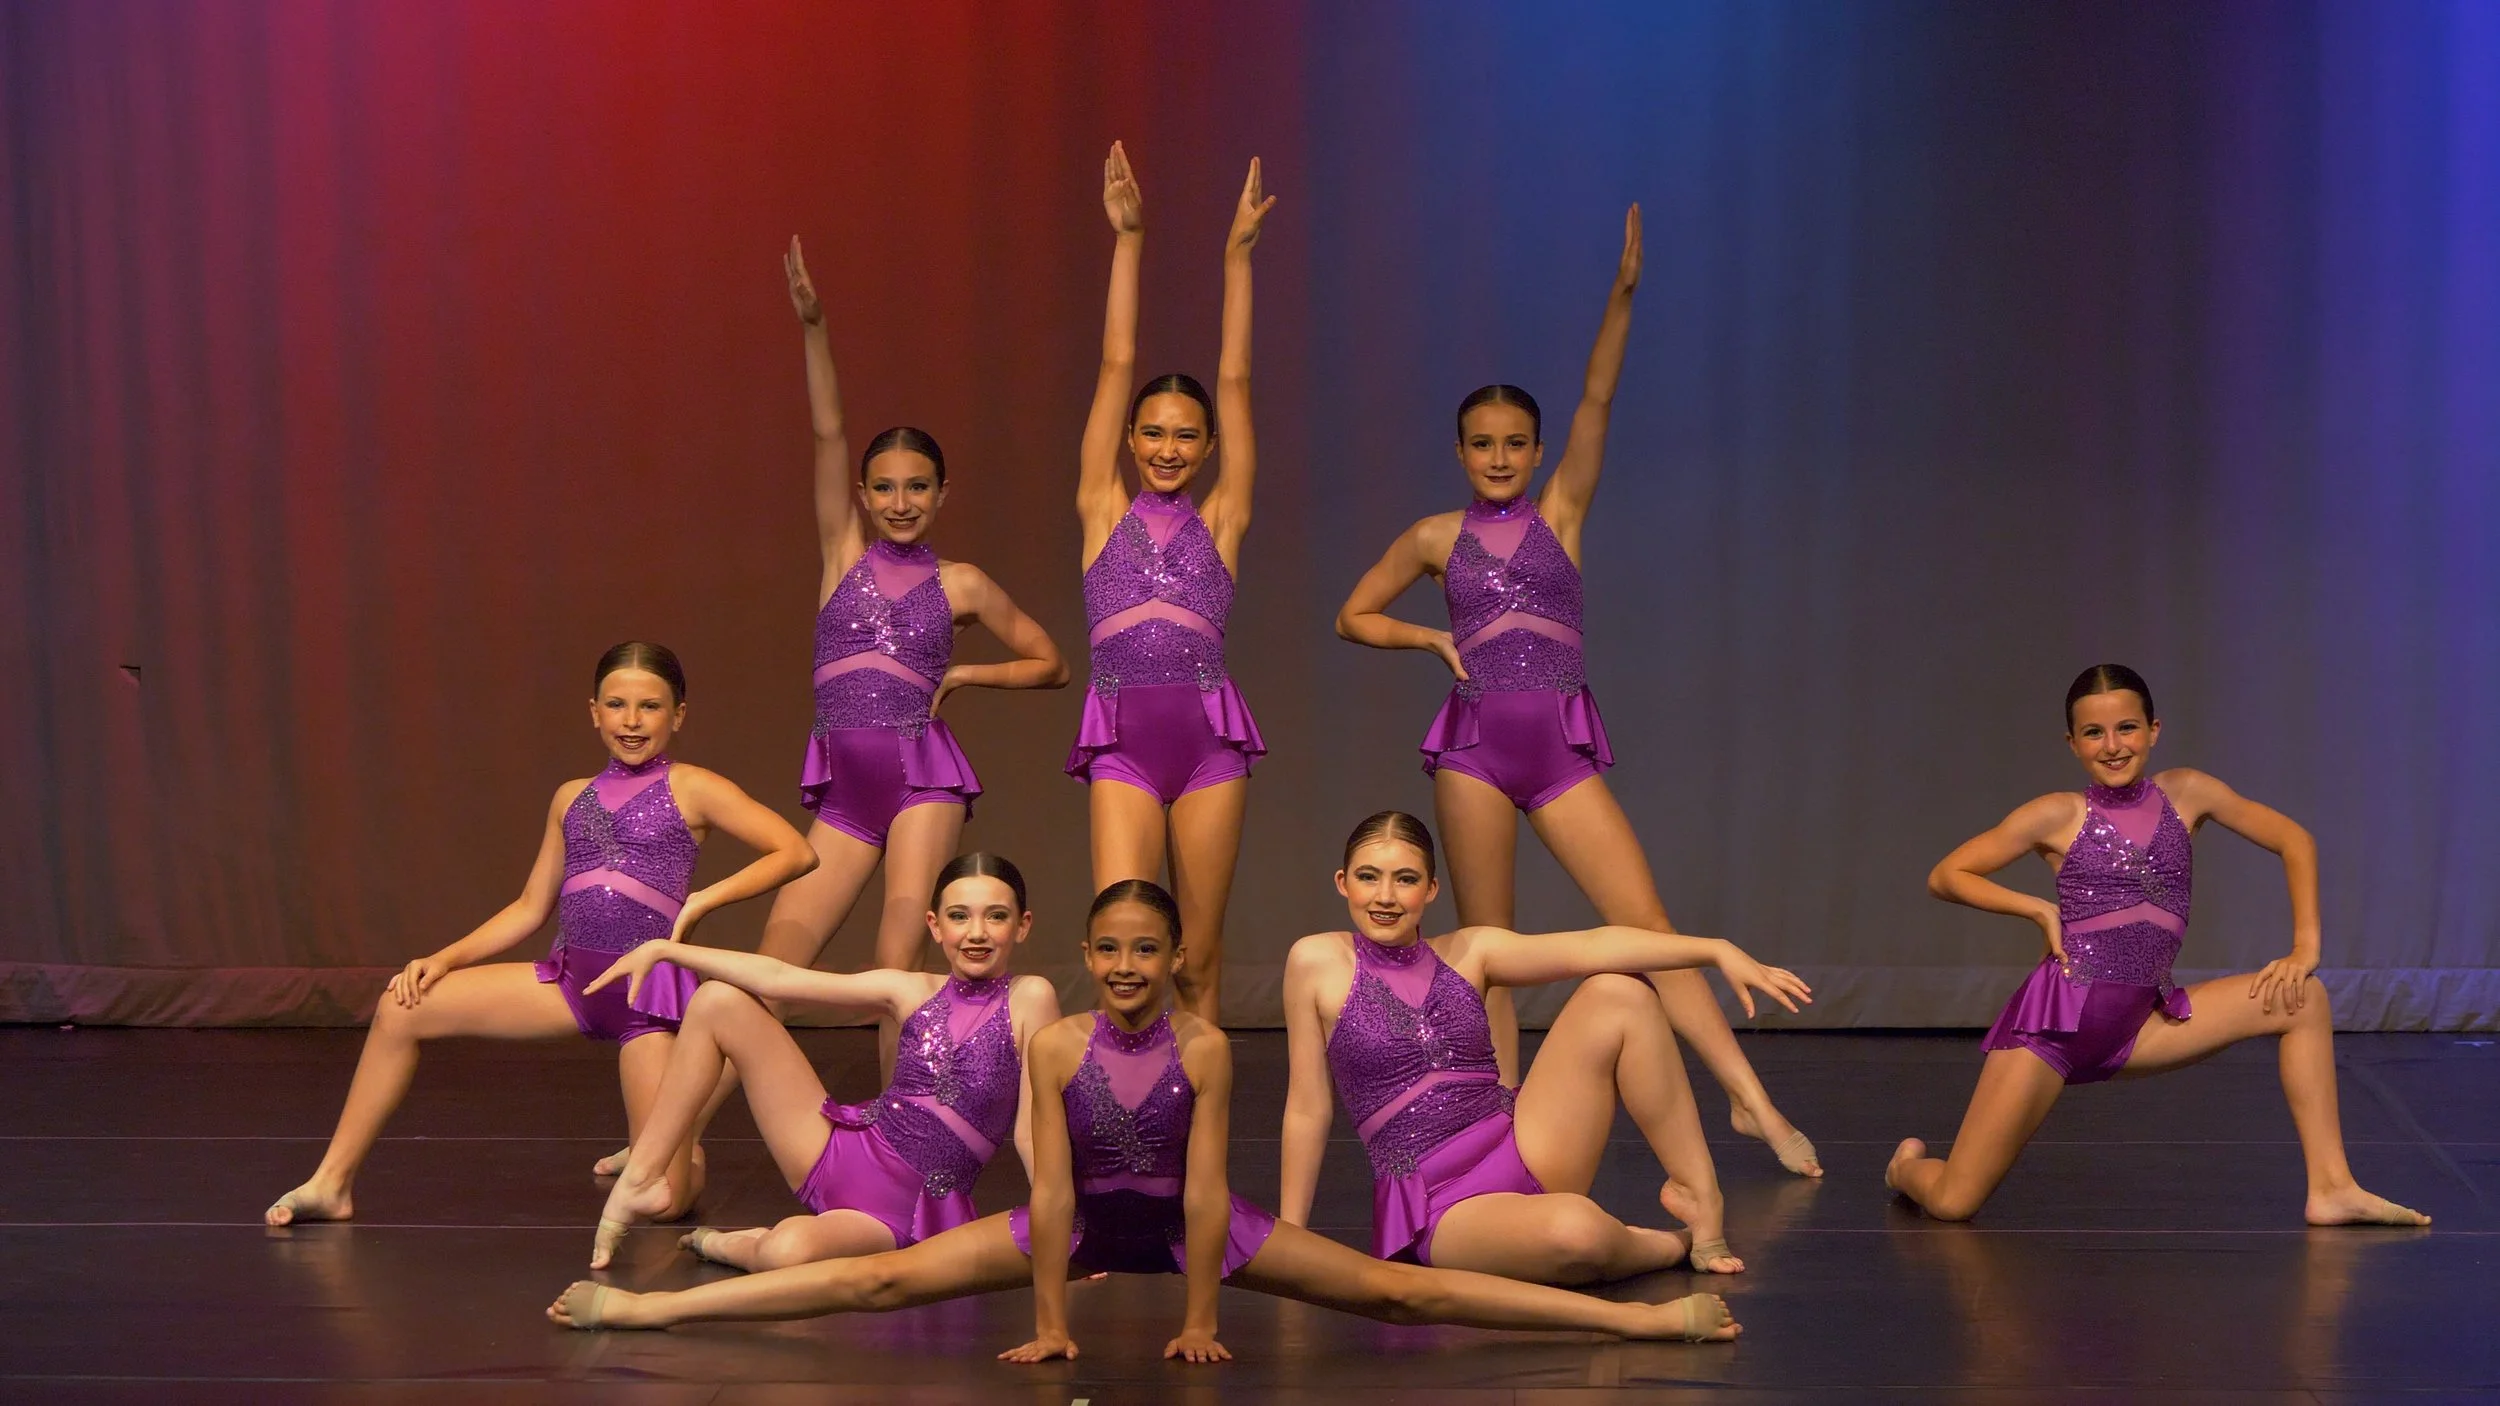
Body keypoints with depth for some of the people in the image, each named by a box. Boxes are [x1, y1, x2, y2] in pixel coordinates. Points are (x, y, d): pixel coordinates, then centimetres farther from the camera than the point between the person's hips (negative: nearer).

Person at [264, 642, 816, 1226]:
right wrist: (444, 959, 5)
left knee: (664, 1200, -11)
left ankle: (682, 1153, 29)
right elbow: (530, 908, 17)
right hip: (571, 978, 5)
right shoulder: (572, 798, 15)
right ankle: (334, 1182, 1)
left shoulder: (691, 789, 0)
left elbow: (796, 852, -6)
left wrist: (704, 900, -13)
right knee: (402, 1007, -9)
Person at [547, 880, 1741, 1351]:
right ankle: (644, 1308, -11)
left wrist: (1200, 1318, -18)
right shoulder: (1055, 1047, -13)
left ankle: (1643, 1317, -15)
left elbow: (1204, 1188, -18)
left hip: (1188, 1226, -1)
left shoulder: (1204, 1049, -17)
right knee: (883, 1279, -9)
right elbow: (1050, 1189, -16)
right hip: (1082, 1222, 2)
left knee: (1398, 1291, -11)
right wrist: (1048, 1318, -17)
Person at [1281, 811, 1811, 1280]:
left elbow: (1592, 947, -7)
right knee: (1574, 1233, -37)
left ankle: (1698, 1194, -4)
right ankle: (1671, 1244, -1)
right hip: (1437, 1203, -5)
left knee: (1618, 994, -10)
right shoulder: (1317, 963, -2)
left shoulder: (1468, 952, 6)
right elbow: (1308, 1109, 1)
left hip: (1522, 1149, 5)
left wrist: (1718, 950, -18)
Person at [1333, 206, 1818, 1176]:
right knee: (1487, 949, 4)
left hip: (1562, 749, -1)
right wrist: (1434, 640, 2)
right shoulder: (1438, 537, 10)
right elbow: (1354, 616, 19)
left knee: (1646, 924, -7)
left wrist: (1621, 296, -12)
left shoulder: (1560, 513, 9)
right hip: (1474, 746, 1)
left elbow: (1596, 402, -2)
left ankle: (1752, 1104, -10)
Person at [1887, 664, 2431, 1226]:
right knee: (1953, 1204, -10)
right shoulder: (2058, 815, -2)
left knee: (2302, 997, -11)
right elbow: (1946, 876, 2)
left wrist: (2306, 946, 2)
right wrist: (2040, 910, -7)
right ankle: (1910, 1165, 29)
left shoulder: (2184, 793, 6)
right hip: (2057, 1012, -4)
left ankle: (2331, 1189, -9)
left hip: (2136, 1027, 4)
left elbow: (2294, 840, 11)